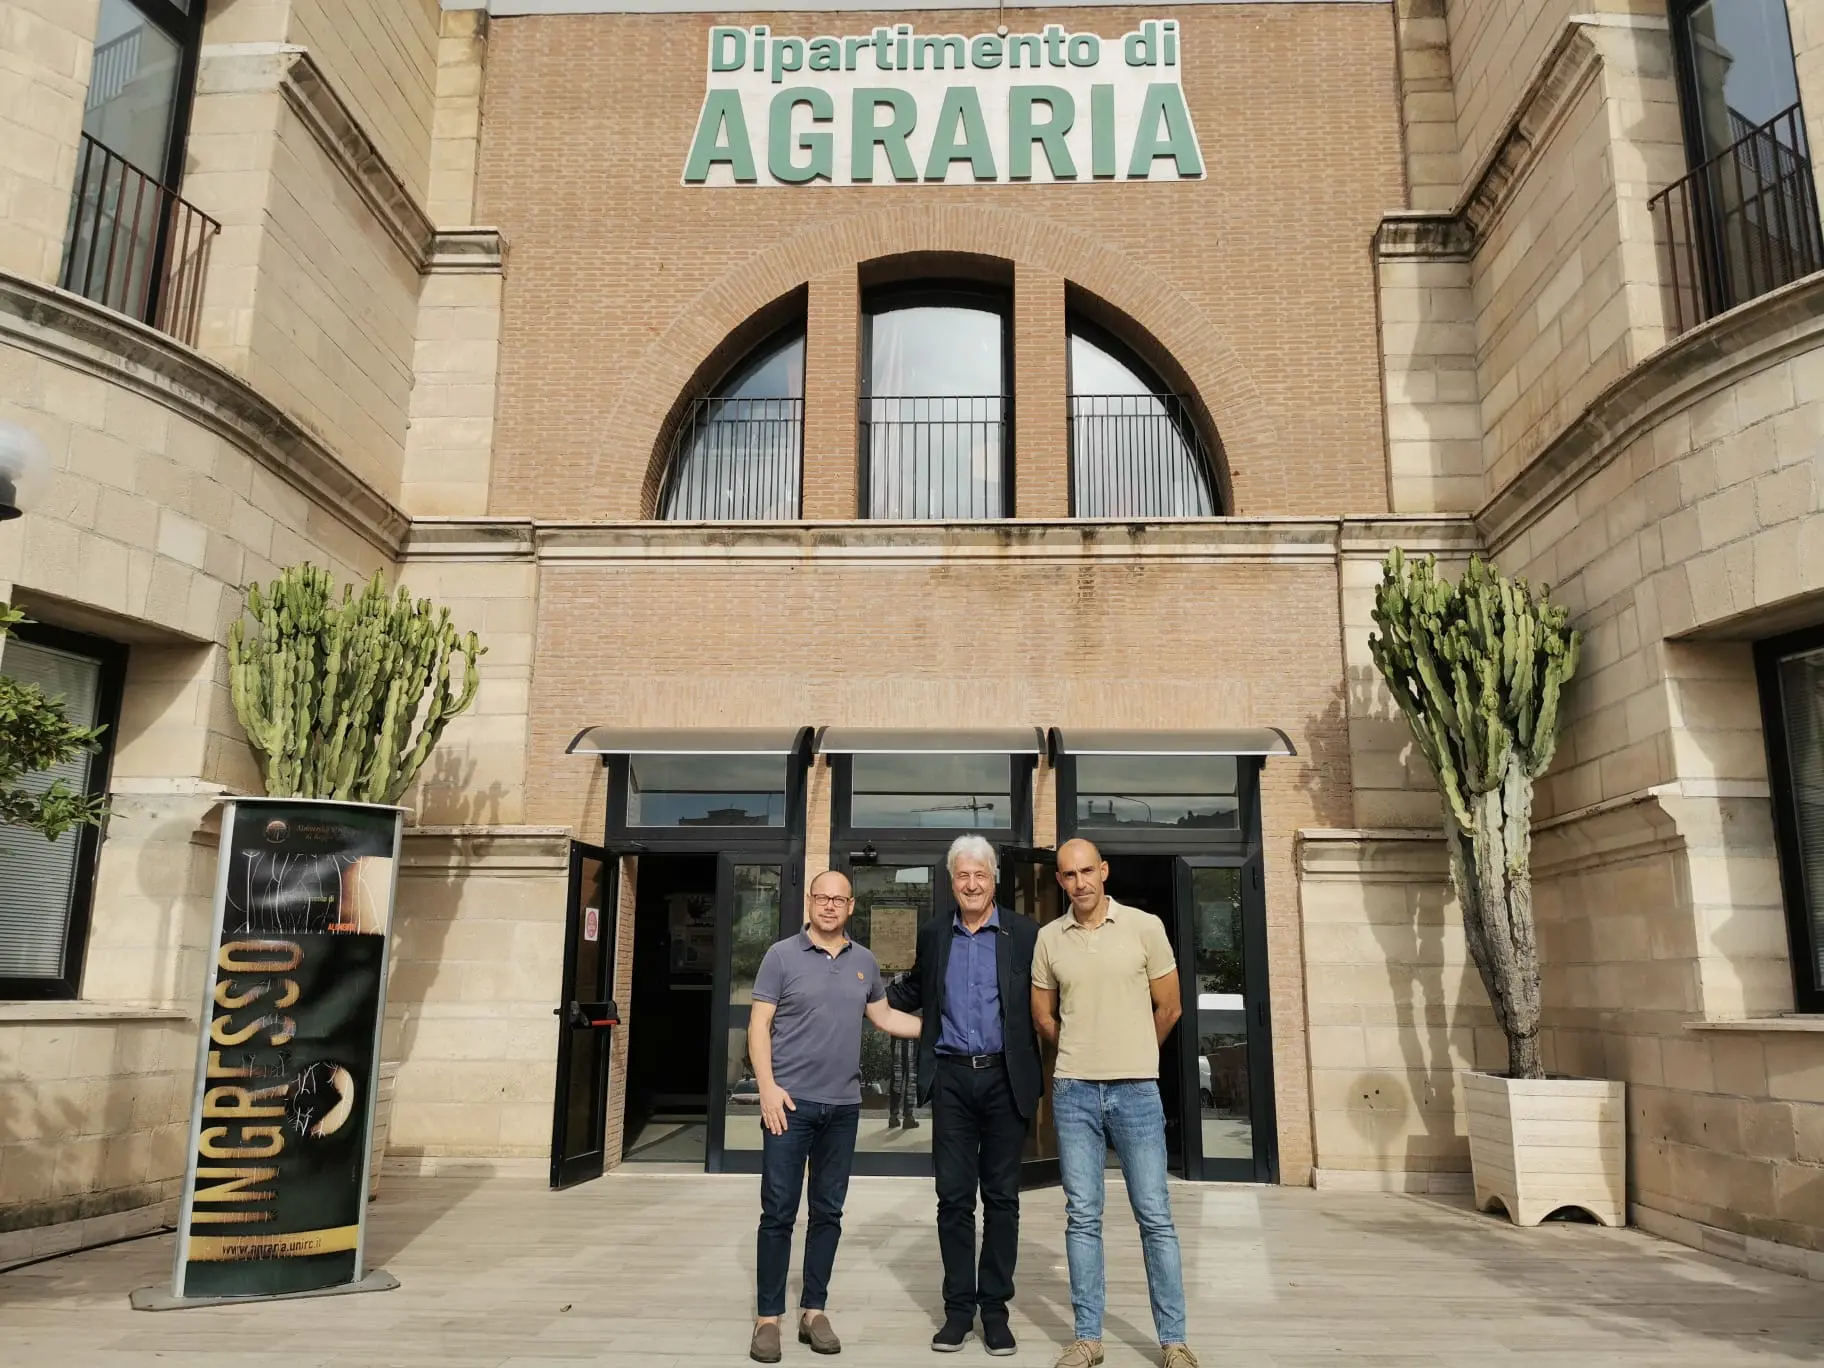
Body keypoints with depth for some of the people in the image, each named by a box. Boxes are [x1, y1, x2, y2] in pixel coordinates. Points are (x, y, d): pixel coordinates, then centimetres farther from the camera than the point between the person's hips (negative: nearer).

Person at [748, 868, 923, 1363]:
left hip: (843, 1105, 4)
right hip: (791, 1101, -4)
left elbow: (884, 1016, 20)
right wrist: (767, 1085, -14)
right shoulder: (782, 955, -3)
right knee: (779, 1212, 1)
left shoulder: (864, 962, 9)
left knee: (828, 1212, 10)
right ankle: (768, 1318, 11)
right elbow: (759, 1024, -4)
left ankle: (813, 1312, 22)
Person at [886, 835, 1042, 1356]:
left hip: (1005, 1079, -2)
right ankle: (958, 1307, 18)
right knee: (954, 1196, 6)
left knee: (1001, 1196, 7)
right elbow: (913, 992, 20)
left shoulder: (1025, 934, -1)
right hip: (951, 1079, 2)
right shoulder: (933, 934, 8)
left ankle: (995, 1308, 19)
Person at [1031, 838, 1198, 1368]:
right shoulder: (1048, 938, 3)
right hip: (1073, 1092, 2)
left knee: (1155, 1216, 3)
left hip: (1136, 1090, -1)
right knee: (1082, 1217, 7)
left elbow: (1168, 1009, 5)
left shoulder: (1145, 927, -3)